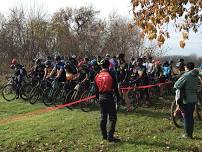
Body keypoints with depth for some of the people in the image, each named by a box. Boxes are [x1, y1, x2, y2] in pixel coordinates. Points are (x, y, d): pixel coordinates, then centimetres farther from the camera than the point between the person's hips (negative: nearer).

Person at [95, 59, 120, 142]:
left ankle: (104, 135, 20)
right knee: (112, 117, 0)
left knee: (103, 117, 14)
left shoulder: (97, 76, 4)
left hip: (101, 97, 5)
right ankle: (110, 136, -5)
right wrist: (118, 97, 3)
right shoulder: (111, 75, -10)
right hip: (109, 98, -5)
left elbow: (96, 89, 11)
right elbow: (115, 88, -7)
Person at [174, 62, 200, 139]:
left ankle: (187, 134, 8)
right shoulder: (196, 76, 7)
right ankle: (190, 134, 21)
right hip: (194, 99, 7)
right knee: (191, 116, 14)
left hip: (186, 99, -7)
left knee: (187, 117, 2)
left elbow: (176, 85, -17)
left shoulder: (186, 75, -16)